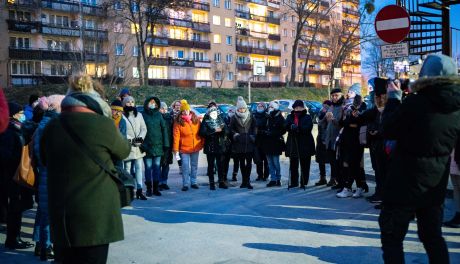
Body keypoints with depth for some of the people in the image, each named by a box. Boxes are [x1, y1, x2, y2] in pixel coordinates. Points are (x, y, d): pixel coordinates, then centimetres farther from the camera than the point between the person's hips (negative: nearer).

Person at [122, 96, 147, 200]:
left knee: (139, 167, -1)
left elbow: (144, 128, 10)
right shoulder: (122, 116, -2)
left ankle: (139, 190, -1)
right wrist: (130, 139, -15)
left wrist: (141, 137, -7)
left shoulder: (139, 115, 14)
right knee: (127, 168, 1)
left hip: (138, 146, 4)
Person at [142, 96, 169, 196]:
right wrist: (142, 144, -14)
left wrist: (166, 143, 0)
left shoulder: (159, 115, 8)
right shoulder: (143, 115, 0)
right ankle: (149, 188, 10)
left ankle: (156, 188, 13)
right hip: (147, 146, -2)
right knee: (148, 167, 3)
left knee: (157, 166, 6)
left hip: (158, 145, 2)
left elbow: (164, 129, 6)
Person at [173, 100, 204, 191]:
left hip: (196, 147, 4)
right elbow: (176, 136, -11)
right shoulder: (178, 121, -7)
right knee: (185, 166, -4)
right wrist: (175, 149, -15)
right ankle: (185, 184, 4)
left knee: (194, 166, 12)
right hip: (184, 148, -3)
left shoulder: (196, 119, 3)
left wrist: (202, 144, 5)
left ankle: (193, 182, 24)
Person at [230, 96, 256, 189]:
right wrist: (235, 134, -9)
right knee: (242, 163, 7)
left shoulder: (251, 117, 8)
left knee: (249, 162, -7)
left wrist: (253, 136, -1)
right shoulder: (234, 118, 5)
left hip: (249, 143, 0)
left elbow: (254, 128, 14)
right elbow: (231, 129, 8)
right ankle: (245, 181, 16)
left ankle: (247, 181, -4)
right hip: (239, 144, 0)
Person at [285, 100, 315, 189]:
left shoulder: (307, 117, 3)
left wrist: (298, 128, -26)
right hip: (292, 144, 3)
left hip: (305, 144, -3)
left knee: (305, 165, 2)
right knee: (293, 165, 7)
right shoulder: (290, 117, 12)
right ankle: (294, 182, 16)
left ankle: (304, 182, 9)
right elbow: (286, 126, -5)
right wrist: (291, 126, -27)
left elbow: (308, 127, -14)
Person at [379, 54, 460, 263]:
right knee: (432, 236, 20)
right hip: (436, 186, 6)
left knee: (391, 237, 7)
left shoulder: (414, 103, -20)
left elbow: (388, 131, -10)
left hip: (404, 183, -6)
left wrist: (393, 98, 0)